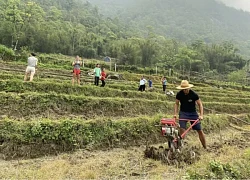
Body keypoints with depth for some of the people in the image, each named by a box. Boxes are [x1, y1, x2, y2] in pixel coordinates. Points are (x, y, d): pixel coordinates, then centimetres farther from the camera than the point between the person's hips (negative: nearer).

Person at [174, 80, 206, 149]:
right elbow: (176, 104, 1)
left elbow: (200, 104, -11)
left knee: (200, 130, 2)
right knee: (182, 129, -16)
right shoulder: (179, 94, -11)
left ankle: (205, 147, 16)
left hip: (193, 113, -1)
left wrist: (201, 115, -22)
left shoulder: (194, 94, -17)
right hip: (183, 113, 1)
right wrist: (175, 113, -11)